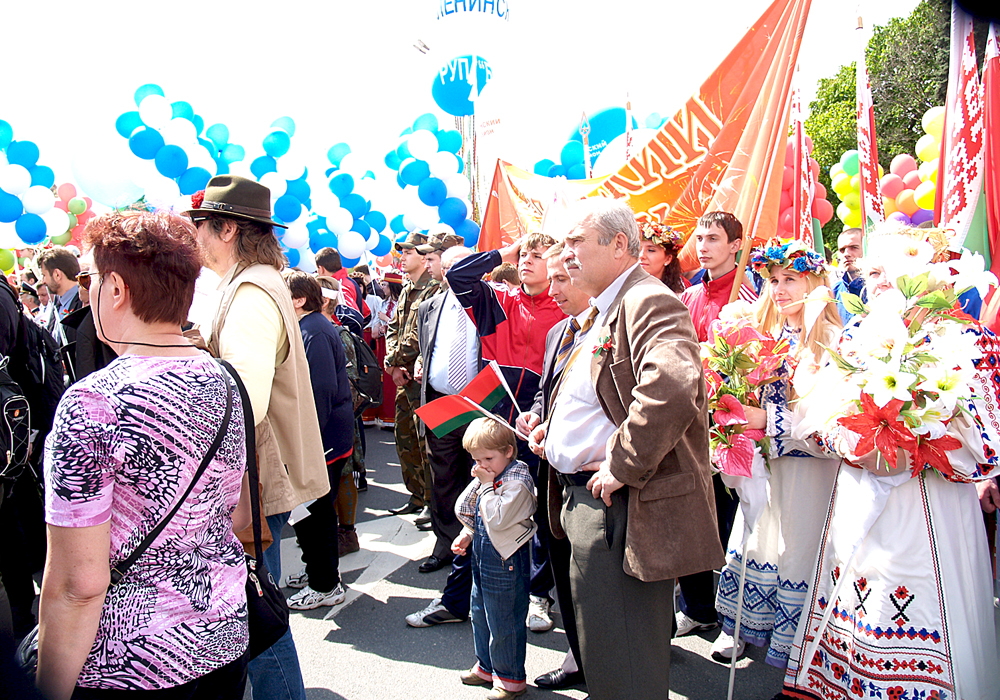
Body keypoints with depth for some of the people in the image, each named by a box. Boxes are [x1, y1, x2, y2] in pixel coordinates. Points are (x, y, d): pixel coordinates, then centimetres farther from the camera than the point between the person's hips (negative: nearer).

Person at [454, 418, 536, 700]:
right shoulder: (489, 477, 6)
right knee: (480, 614, 22)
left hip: (505, 561, -10)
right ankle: (486, 667, 40)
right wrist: (466, 535, 1)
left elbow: (497, 520, -29)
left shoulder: (516, 482, -20)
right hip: (483, 557, 10)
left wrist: (487, 484, -24)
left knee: (502, 624, 2)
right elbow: (466, 510, 17)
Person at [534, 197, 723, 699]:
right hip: (583, 500, 11)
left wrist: (623, 465, -28)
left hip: (618, 508, -10)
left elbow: (671, 388, -37)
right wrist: (553, 428, 14)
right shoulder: (601, 312, 17)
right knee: (598, 644, 26)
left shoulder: (648, 302, -18)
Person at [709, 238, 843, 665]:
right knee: (752, 538, 10)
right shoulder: (765, 332, 9)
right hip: (764, 456, 5)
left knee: (797, 546, 3)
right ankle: (737, 626, 25)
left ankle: (791, 643, 20)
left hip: (808, 459, -5)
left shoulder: (830, 338, -11)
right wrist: (742, 414, -1)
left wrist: (770, 420, -21)